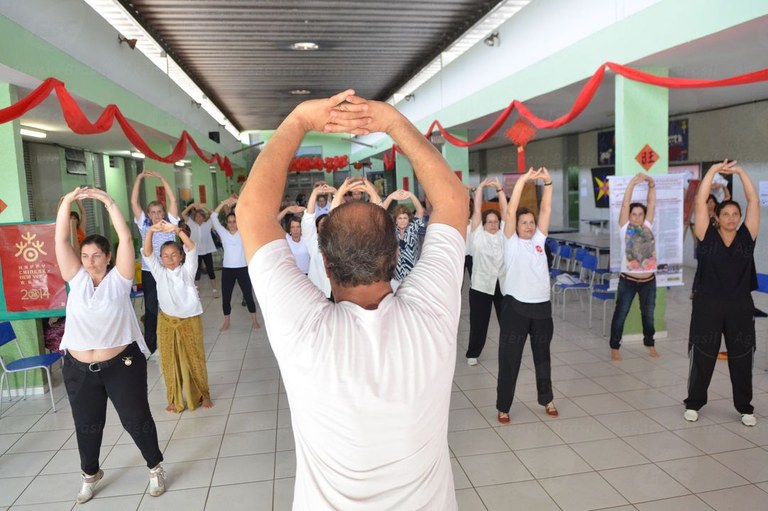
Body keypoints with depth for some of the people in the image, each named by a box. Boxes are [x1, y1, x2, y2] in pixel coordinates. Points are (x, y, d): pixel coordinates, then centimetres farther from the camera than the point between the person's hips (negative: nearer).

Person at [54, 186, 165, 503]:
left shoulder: (119, 278, -7)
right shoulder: (76, 278, 0)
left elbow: (125, 238, -17)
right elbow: (61, 241, -8)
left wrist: (108, 201, -19)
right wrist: (67, 202, -19)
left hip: (121, 364, -3)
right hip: (78, 368, 4)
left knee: (136, 420, 7)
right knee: (86, 426, 19)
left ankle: (155, 467, 27)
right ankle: (90, 474, 42)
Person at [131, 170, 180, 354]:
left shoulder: (170, 223, 1)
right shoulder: (144, 225, 4)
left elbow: (173, 200, -7)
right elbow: (134, 203, -2)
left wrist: (161, 178, -8)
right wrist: (139, 179, -6)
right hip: (149, 272, 1)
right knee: (150, 308, 8)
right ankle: (150, 345, 18)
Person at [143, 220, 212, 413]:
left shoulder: (187, 270, -4)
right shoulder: (159, 273, 1)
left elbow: (192, 248, -20)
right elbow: (147, 254, -14)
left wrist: (176, 230, -34)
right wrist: (150, 232, -31)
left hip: (189, 320, -2)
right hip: (167, 322, 2)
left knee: (195, 359, 9)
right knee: (170, 362, 9)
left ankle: (203, 395, 27)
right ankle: (174, 400, 25)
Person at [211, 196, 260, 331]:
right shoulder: (223, 233, 4)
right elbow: (214, 217, -3)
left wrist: (238, 202, -14)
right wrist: (224, 203, -10)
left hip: (243, 268, -1)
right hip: (227, 269, 2)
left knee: (248, 296, 4)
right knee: (226, 297, 8)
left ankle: (254, 320, 19)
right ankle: (226, 322, 24)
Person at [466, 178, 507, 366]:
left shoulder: (503, 234, 7)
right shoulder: (478, 235, 0)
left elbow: (505, 210, -1)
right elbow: (477, 210, -5)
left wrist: (499, 189, -6)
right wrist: (480, 188, -7)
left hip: (503, 284, 2)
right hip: (481, 284, -2)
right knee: (478, 322, 6)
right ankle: (472, 353, 20)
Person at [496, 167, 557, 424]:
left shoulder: (539, 240, 10)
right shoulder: (511, 241, 0)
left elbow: (546, 210, 3)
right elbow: (510, 211, -11)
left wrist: (548, 183, -6)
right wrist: (523, 180, -16)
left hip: (542, 306, 4)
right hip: (516, 306, -4)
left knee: (542, 355, 18)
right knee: (509, 358, 2)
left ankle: (546, 399, 35)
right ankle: (503, 406, 14)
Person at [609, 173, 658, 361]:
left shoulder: (648, 226, 5)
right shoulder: (625, 227, -3)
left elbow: (651, 203, 0)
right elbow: (625, 205, -12)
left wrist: (651, 184, -12)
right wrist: (632, 183, -20)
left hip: (648, 280, 3)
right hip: (628, 280, -3)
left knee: (648, 314, 17)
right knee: (620, 315, 2)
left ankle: (650, 343, 36)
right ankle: (615, 347, 15)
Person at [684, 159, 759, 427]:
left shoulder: (747, 237, 2)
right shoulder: (708, 236, -3)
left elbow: (754, 202, -2)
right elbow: (700, 202, -9)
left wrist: (740, 171, -2)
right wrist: (714, 170, -8)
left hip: (740, 306, 2)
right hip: (708, 305, -2)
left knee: (741, 358, 12)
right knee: (702, 356, 6)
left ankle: (745, 407, 28)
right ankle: (694, 403, 22)